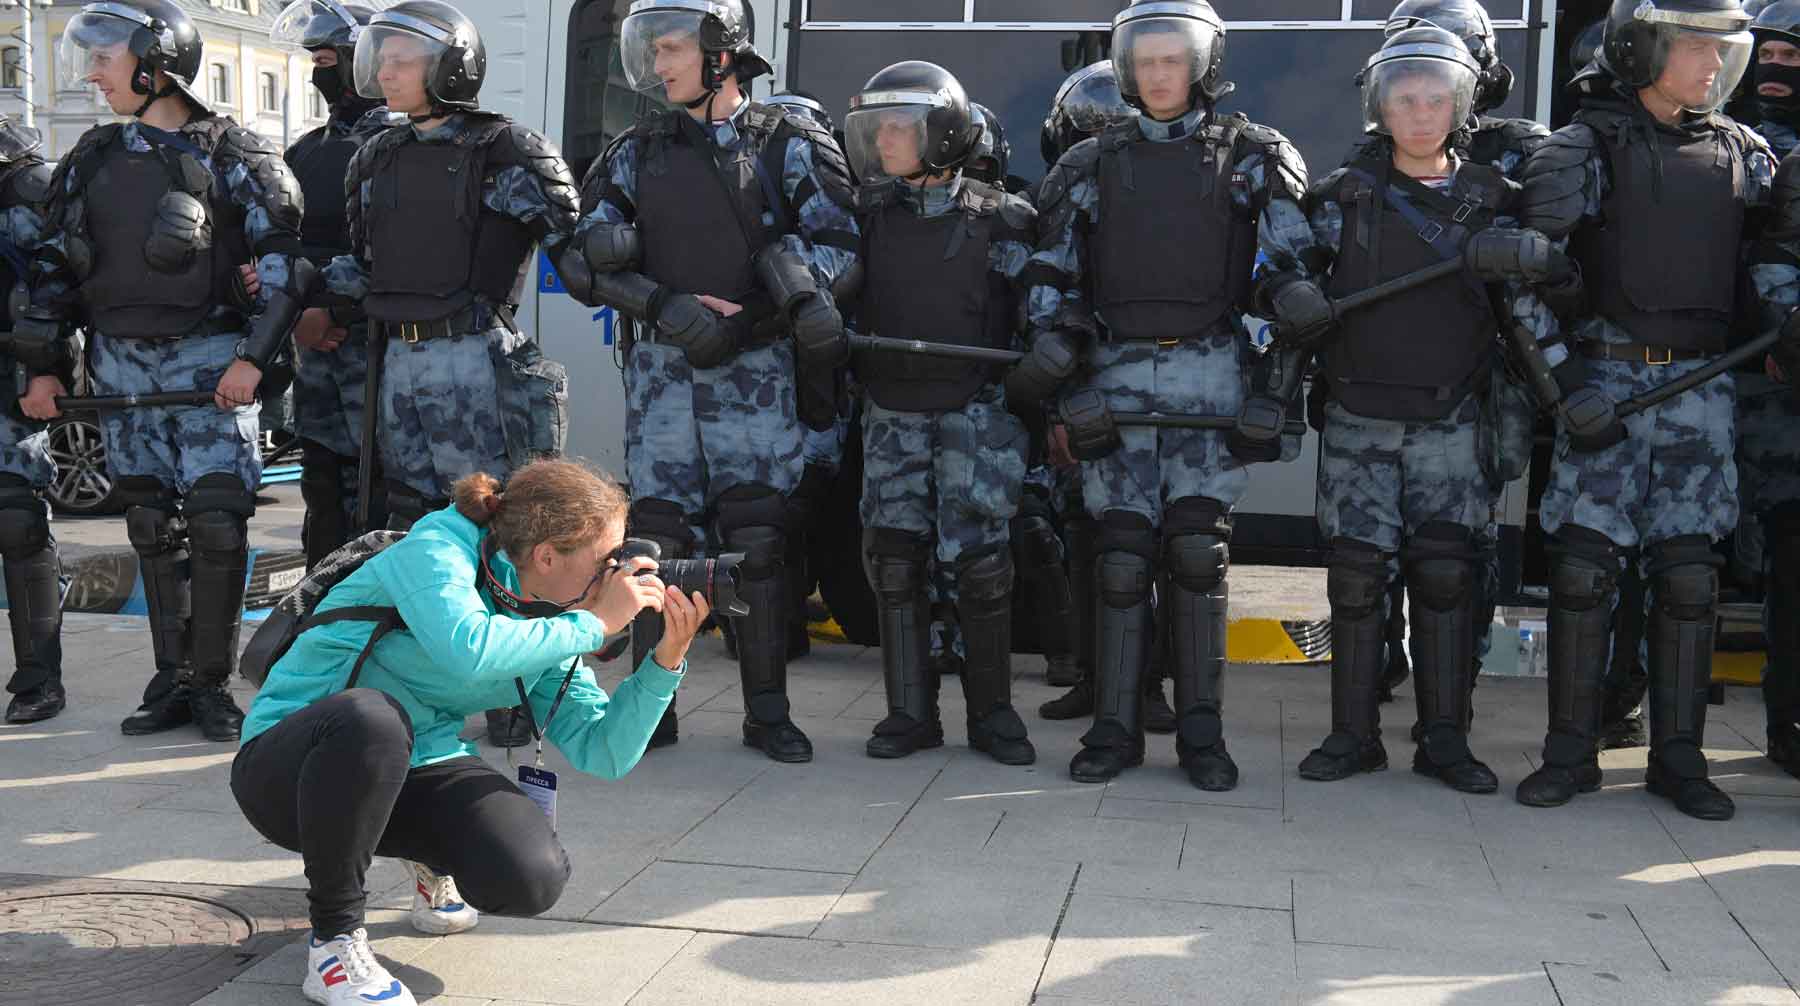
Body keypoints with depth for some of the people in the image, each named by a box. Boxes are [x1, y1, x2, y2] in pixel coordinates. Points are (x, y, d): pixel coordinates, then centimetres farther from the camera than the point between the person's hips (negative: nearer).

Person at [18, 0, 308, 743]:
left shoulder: (232, 155, -3)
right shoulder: (94, 158, 12)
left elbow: (284, 261, -6)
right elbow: (55, 264, 15)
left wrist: (254, 358, -13)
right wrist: (43, 366, 9)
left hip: (210, 361, -5)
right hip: (120, 363, 5)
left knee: (216, 521, -8)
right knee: (153, 526, 7)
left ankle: (212, 683, 3)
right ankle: (172, 682, 15)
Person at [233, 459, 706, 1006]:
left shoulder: (550, 629, 1)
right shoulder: (436, 546, -20)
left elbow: (603, 753, 1)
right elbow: (469, 652, -40)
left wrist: (666, 659, -11)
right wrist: (594, 624, -28)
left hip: (417, 766, 6)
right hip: (292, 768, -6)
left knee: (533, 878, -21)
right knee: (372, 715, -41)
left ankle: (432, 857, 18)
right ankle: (334, 937, -17)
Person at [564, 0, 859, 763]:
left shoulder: (785, 145, 3)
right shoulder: (637, 152, 10)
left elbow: (838, 240, 0)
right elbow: (588, 260, 5)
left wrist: (789, 283, -16)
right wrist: (666, 307, -9)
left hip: (755, 370, -2)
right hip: (662, 367, 2)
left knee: (758, 540, -2)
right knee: (658, 536, 0)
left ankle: (767, 713, 7)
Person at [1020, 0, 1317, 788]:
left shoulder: (1249, 157, 7)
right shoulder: (1094, 165, 13)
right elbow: (1054, 271, 13)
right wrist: (1053, 344, -3)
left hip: (1209, 374, -1)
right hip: (1119, 375, 2)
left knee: (1196, 547, -9)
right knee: (1122, 553, -2)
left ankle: (1201, 732, 1)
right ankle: (1116, 730, 6)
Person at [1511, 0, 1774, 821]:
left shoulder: (1740, 152, 11)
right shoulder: (1583, 150, -2)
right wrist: (1563, 380, -11)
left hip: (1701, 385, 3)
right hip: (1606, 382, -3)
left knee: (1688, 572, 3)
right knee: (1584, 565, -4)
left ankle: (1678, 758, 13)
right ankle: (1570, 753, 8)